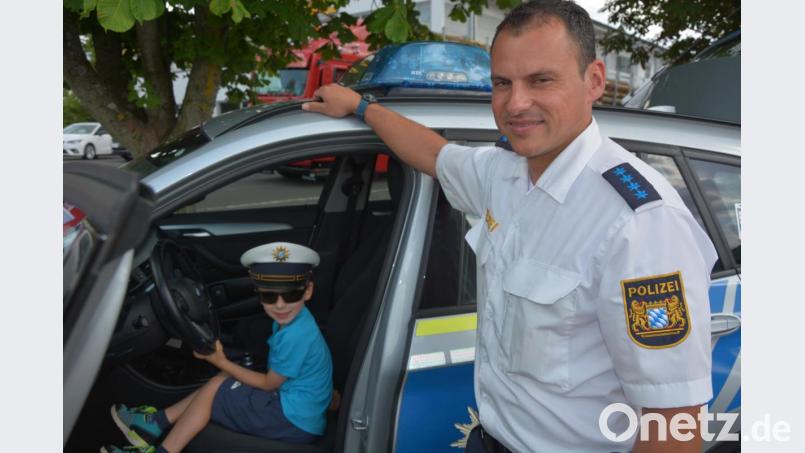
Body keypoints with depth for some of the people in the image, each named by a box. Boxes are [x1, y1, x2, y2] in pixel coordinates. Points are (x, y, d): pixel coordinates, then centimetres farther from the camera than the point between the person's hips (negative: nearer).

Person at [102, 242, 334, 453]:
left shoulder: (295, 336, -26)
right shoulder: (292, 318, 1)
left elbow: (269, 384, -12)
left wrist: (220, 361, -7)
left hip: (295, 422, -9)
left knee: (214, 389, -2)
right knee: (222, 381, 12)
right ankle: (158, 423, 16)